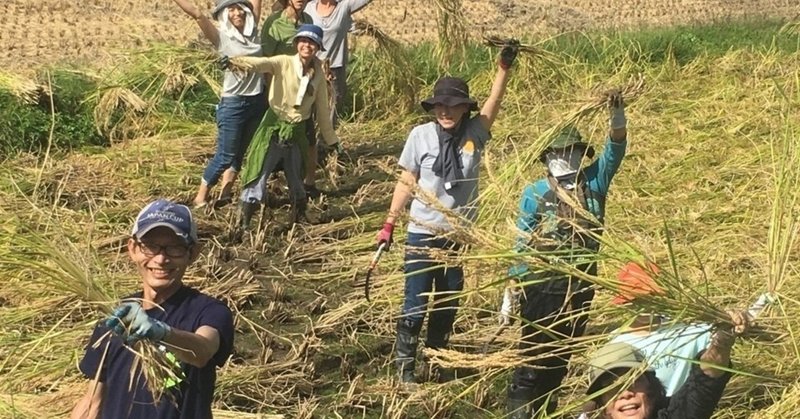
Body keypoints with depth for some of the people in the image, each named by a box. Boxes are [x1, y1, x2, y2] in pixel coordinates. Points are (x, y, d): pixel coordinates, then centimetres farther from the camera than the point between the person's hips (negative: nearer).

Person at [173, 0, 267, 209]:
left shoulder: (252, 31, 4)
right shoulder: (222, 37, -8)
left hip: (258, 101, 5)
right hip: (233, 103, -5)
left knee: (240, 152, 11)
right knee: (225, 155, -1)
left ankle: (225, 193, 20)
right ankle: (201, 196, 12)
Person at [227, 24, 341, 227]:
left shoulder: (318, 75, 3)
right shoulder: (283, 63, -10)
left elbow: (323, 109, 13)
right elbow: (260, 63, -31)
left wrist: (332, 140, 17)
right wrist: (236, 62, -52)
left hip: (297, 131, 4)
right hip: (274, 127, -4)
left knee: (296, 178, 17)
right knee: (259, 174, -7)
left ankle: (300, 216, 36)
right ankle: (244, 223, -2)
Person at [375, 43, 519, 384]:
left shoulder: (474, 133, -3)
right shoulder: (421, 135, -7)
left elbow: (493, 104, -15)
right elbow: (407, 182, -1)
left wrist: (504, 67, -28)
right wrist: (389, 223, 1)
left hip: (459, 234, 3)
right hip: (423, 232, -2)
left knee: (449, 301, 14)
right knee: (416, 301, 0)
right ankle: (404, 364, 14)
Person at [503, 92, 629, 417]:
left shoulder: (593, 183, 3)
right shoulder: (534, 193, -5)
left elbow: (614, 152, -12)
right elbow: (521, 244, -3)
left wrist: (617, 117, -31)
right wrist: (511, 291, -4)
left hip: (582, 284, 4)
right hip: (542, 284, -4)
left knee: (565, 350, 15)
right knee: (535, 350, -1)